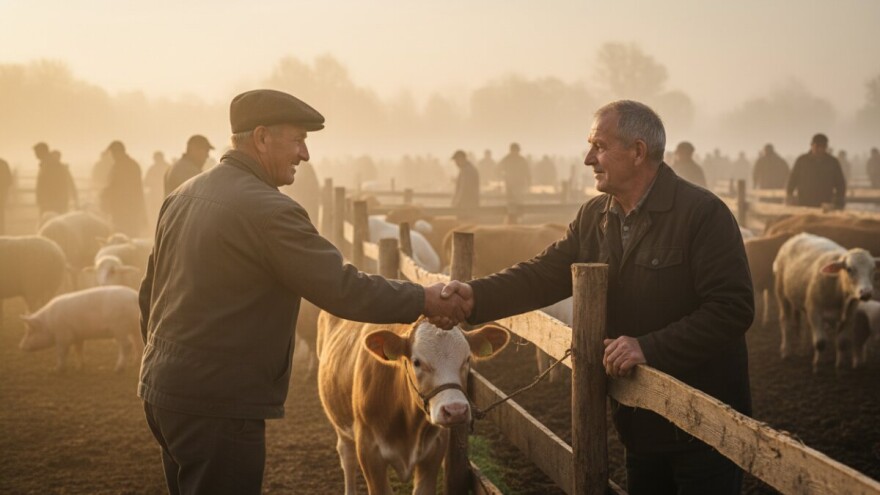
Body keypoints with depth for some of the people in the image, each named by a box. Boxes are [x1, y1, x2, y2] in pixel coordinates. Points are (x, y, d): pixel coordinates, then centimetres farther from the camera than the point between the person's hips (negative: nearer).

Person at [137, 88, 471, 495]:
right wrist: (424, 300, -8)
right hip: (218, 404, -9)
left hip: (161, 387, 9)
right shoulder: (268, 210, -18)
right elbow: (344, 289, -19)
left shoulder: (183, 196, 10)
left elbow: (150, 291, 18)